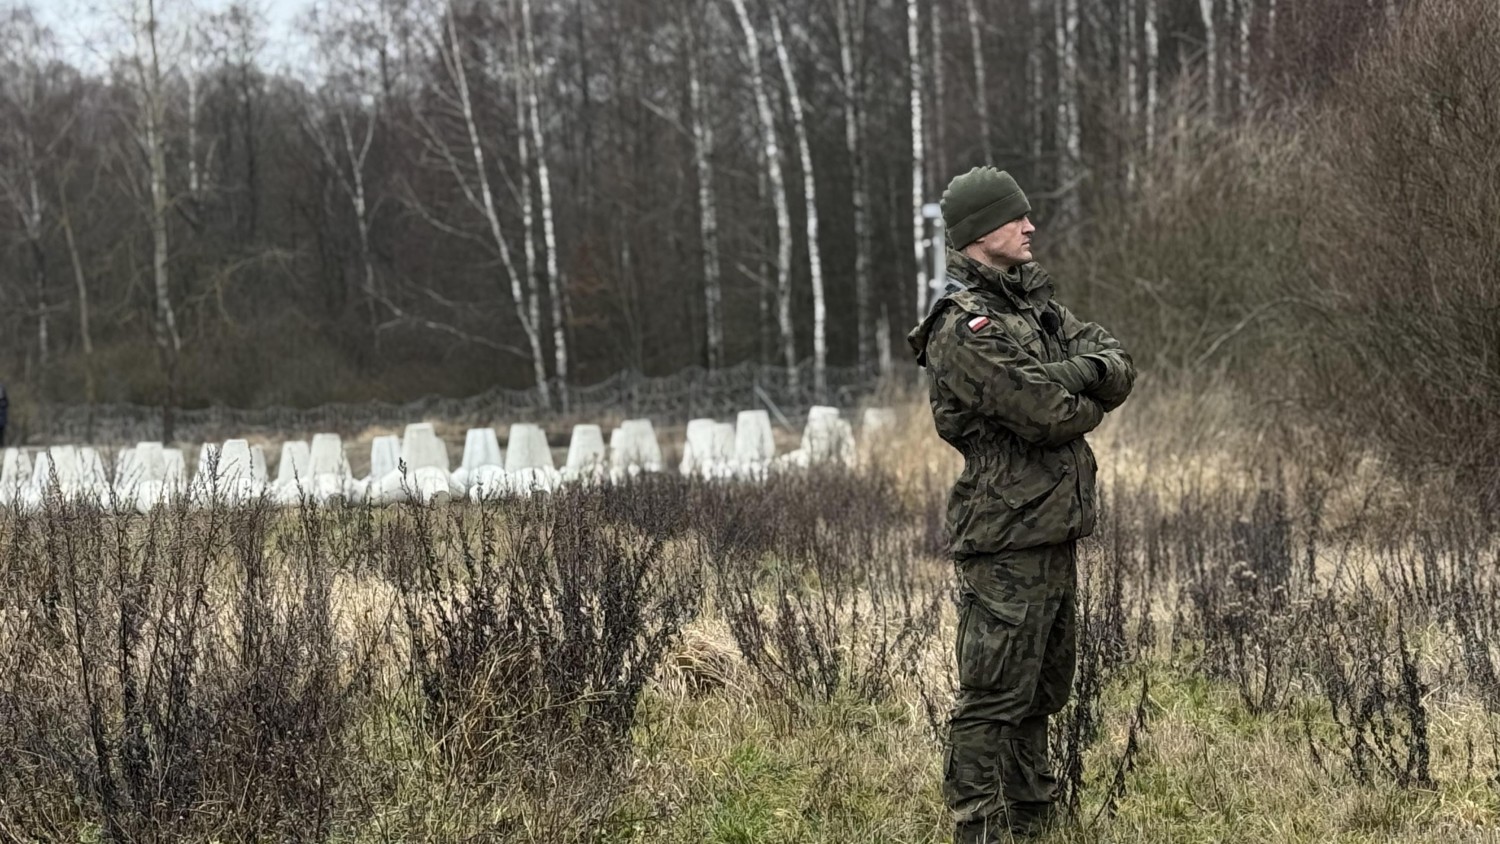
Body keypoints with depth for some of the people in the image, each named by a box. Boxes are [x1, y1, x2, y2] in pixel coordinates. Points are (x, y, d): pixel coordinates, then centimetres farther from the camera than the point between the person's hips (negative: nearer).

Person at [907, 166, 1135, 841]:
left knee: (1042, 691, 18)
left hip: (1054, 533, 10)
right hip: (1006, 538, -10)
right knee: (993, 699, -7)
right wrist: (1092, 400, -1)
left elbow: (1119, 368, 8)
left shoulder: (1033, 304, 15)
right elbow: (1047, 415, -22)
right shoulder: (963, 326, -15)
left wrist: (1083, 369, -15)